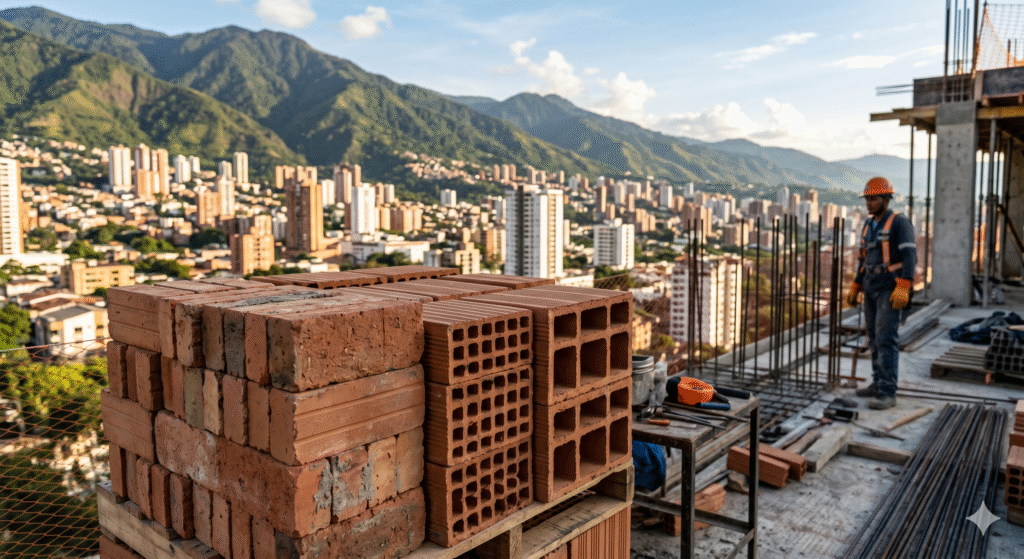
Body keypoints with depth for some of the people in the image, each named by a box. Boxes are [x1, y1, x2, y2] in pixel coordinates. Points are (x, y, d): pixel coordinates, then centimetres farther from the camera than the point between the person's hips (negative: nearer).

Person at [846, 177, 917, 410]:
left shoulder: (900, 222, -12)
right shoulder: (869, 224, 13)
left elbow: (910, 256, -20)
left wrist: (903, 288, -30)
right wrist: (855, 288, 17)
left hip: (890, 288, -8)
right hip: (871, 287, 8)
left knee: (886, 338, -13)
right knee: (875, 338, 12)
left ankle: (887, 393, -10)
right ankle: (879, 383, 23)